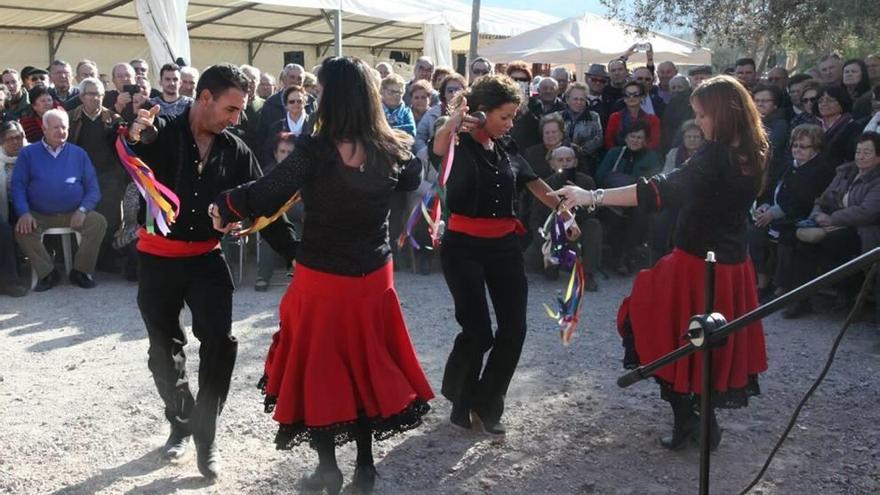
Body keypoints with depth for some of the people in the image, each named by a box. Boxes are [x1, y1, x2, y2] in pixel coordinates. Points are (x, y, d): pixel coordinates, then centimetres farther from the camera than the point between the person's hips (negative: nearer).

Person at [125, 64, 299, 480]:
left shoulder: (235, 151, -3)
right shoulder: (160, 134, -11)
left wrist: (294, 253, -9)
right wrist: (132, 140, -45)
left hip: (206, 258, 1)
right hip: (159, 258, -1)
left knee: (220, 343, -9)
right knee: (164, 350, 12)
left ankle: (206, 435, 8)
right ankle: (181, 422, 35)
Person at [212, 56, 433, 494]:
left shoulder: (315, 151, -19)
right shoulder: (393, 151, -5)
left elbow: (265, 195, -17)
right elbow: (413, 180, 16)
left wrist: (222, 206, -2)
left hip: (321, 279, -4)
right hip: (373, 278, 4)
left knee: (318, 368, 13)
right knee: (367, 365, 18)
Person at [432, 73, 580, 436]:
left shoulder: (506, 151, 11)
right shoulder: (459, 145, -8)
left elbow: (536, 185, 21)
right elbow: (438, 148, -33)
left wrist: (565, 213, 21)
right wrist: (455, 121, -48)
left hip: (504, 246, 6)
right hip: (464, 247, -6)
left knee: (513, 329, 1)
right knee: (478, 331, -9)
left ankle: (485, 405, 19)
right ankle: (459, 400, 20)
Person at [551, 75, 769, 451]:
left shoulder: (715, 157, -21)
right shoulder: (751, 157, 2)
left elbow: (661, 190, -33)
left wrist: (592, 197, -37)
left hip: (696, 264, -8)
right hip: (732, 266, 8)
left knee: (675, 341, 9)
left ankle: (685, 422, 14)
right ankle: (707, 420, 27)